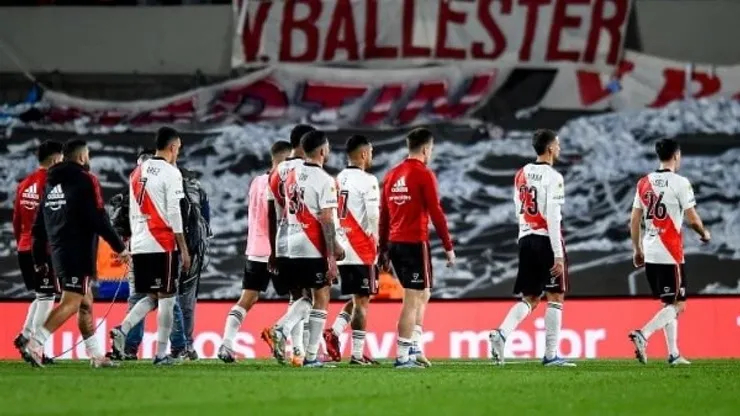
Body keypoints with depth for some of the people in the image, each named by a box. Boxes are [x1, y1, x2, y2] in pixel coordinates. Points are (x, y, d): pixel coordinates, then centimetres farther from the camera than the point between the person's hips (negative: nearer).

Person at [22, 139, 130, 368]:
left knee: (86, 303, 14)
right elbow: (99, 219, -13)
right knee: (71, 302, -12)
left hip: (58, 253, 8)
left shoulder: (51, 184, 16)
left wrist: (40, 259, 24)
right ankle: (36, 344, -25)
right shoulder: (86, 180, -6)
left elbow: (39, 225, 18)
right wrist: (120, 248, -6)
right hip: (79, 253, -8)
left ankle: (96, 355, 16)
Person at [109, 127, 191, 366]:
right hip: (163, 245, -7)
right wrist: (184, 250, -8)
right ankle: (161, 354, 0)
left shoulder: (138, 172, 14)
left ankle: (122, 330, -8)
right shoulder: (170, 173, -7)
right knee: (166, 298, 1)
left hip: (139, 245, 7)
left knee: (151, 298, 14)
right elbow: (173, 214, -11)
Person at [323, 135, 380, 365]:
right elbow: (373, 217, -16)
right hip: (361, 251, -7)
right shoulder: (367, 181, -11)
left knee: (357, 299, 17)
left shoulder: (338, 180, 11)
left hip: (341, 249, 7)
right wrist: (377, 244, 0)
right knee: (362, 301, -1)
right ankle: (357, 354, -2)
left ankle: (334, 332, -1)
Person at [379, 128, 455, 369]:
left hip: (394, 243, 8)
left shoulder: (392, 175, 13)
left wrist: (384, 250, 20)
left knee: (423, 295, 19)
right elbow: (436, 213, -12)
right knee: (412, 300, -4)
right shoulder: (424, 175, -9)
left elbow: (383, 215, 15)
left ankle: (414, 348, 16)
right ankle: (403, 356, -6)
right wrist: (449, 247, -7)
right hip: (415, 243, -8)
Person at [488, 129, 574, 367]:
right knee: (555, 298, 2)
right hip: (546, 240, -7)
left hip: (526, 240, 7)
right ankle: (551, 355, 1)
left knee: (529, 299, 11)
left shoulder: (522, 175, 11)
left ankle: (502, 334, -11)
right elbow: (552, 218, -16)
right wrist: (558, 255, -16)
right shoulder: (553, 177, -11)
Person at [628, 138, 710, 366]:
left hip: (649, 254, 7)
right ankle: (642, 335, -21)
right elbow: (692, 218, -8)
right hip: (670, 254, -7)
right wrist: (704, 234, 12)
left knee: (668, 304, 15)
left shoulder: (644, 183, 10)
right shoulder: (680, 183, -8)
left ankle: (673, 353, 13)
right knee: (677, 305, -2)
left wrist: (637, 250, 20)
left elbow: (634, 220, 11)